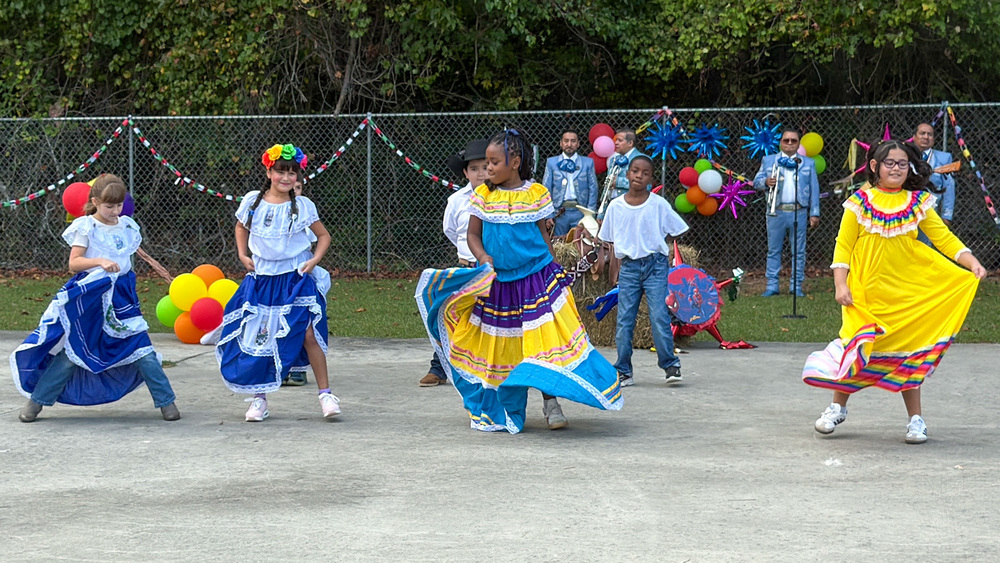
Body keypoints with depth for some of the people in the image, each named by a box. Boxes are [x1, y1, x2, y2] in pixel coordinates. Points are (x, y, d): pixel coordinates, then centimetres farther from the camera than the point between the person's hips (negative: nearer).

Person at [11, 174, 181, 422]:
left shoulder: (128, 227, 7)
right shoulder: (85, 227, -6)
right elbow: (74, 264, -11)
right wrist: (99, 261, -24)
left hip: (122, 296, 3)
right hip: (89, 297, -3)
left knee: (142, 350, -5)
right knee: (72, 351, 2)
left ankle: (166, 401, 5)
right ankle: (37, 401, 16)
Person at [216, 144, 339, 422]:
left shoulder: (303, 206, -3)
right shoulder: (252, 201, 2)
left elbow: (324, 236, 8)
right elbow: (241, 228, 21)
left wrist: (314, 259, -6)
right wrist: (243, 255, 7)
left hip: (295, 280, -2)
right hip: (261, 279, 2)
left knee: (308, 334, -13)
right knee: (258, 338, 2)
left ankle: (325, 393, -4)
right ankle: (259, 398, 15)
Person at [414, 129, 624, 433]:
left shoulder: (536, 194, 0)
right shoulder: (483, 195, 2)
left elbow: (542, 233, 8)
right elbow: (473, 234, 6)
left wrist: (554, 269, 5)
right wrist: (484, 258, -12)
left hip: (536, 278, -1)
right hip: (495, 282, 1)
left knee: (544, 340, -11)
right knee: (500, 346, 7)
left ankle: (550, 400, -1)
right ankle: (501, 410, 20)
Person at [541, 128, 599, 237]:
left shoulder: (588, 163, 9)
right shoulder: (551, 162, 10)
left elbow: (593, 189, 7)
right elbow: (546, 189, 7)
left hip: (580, 212, 0)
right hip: (558, 212, 0)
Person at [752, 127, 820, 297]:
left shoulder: (808, 163, 13)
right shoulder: (769, 160, 12)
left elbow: (814, 189, 9)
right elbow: (756, 181, 8)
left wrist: (814, 213, 2)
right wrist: (765, 182, -16)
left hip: (799, 213, 0)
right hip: (776, 212, 0)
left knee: (798, 251, 2)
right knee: (773, 250, 2)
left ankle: (796, 286, 8)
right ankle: (772, 286, 6)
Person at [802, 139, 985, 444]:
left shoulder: (917, 202, 3)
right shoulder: (860, 202, 0)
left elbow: (943, 237, -1)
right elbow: (843, 245, 1)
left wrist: (971, 262, -15)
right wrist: (840, 285, -8)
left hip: (908, 291, 1)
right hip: (866, 293, -1)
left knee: (907, 351, 3)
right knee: (856, 347, 0)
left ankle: (915, 419, 12)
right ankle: (838, 407, 20)